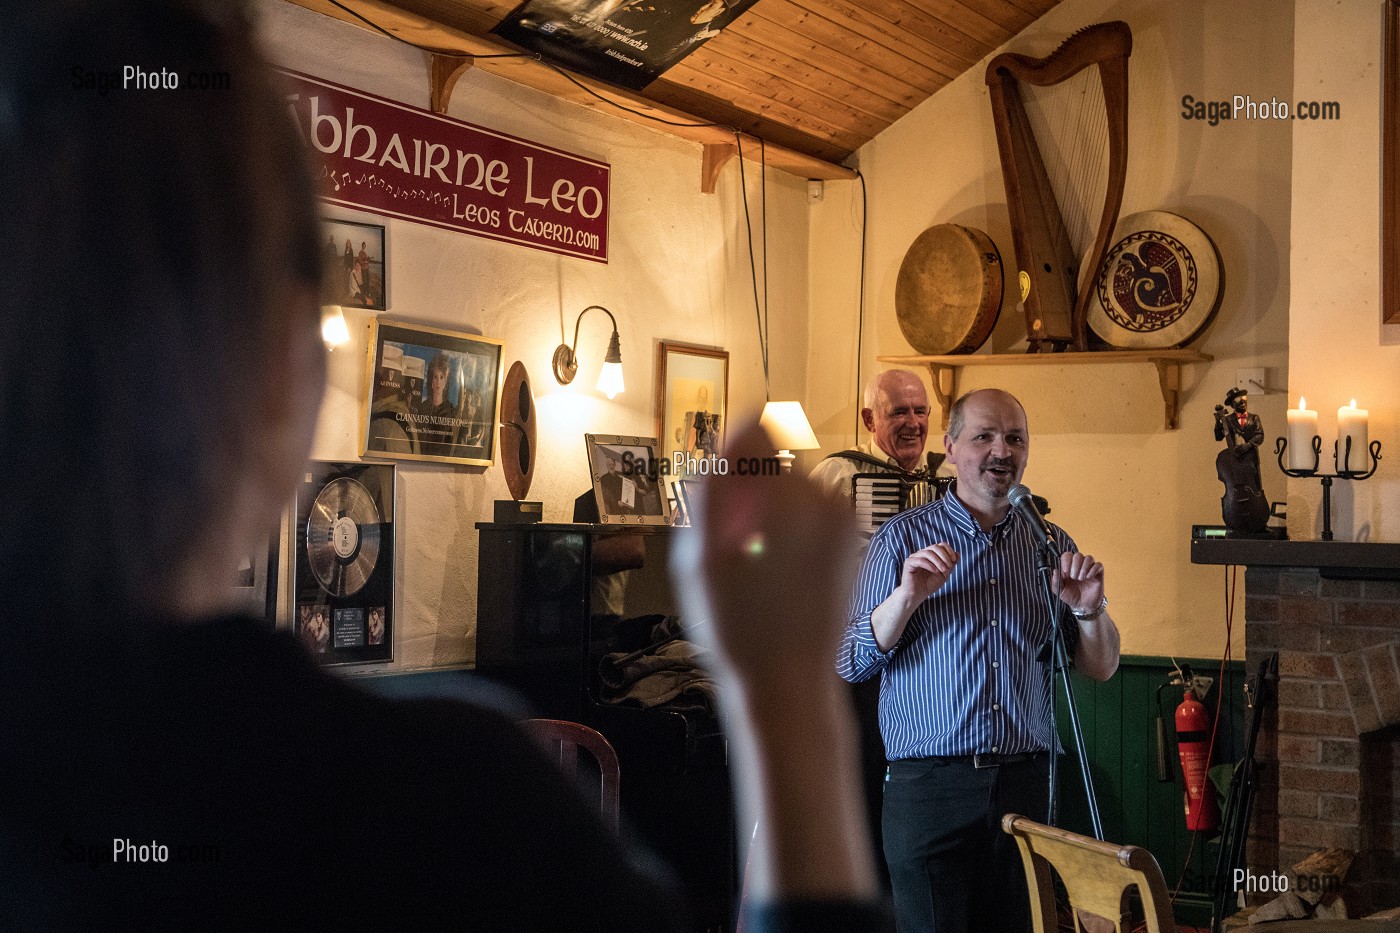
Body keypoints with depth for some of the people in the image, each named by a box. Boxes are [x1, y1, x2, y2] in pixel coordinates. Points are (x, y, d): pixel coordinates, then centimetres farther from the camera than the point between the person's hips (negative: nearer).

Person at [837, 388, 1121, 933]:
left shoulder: (1051, 544, 10)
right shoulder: (903, 538, 1)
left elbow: (1101, 669, 11)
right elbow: (851, 666, -3)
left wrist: (1090, 610, -9)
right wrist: (907, 596, -17)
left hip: (1023, 783, 3)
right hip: (929, 786, -3)